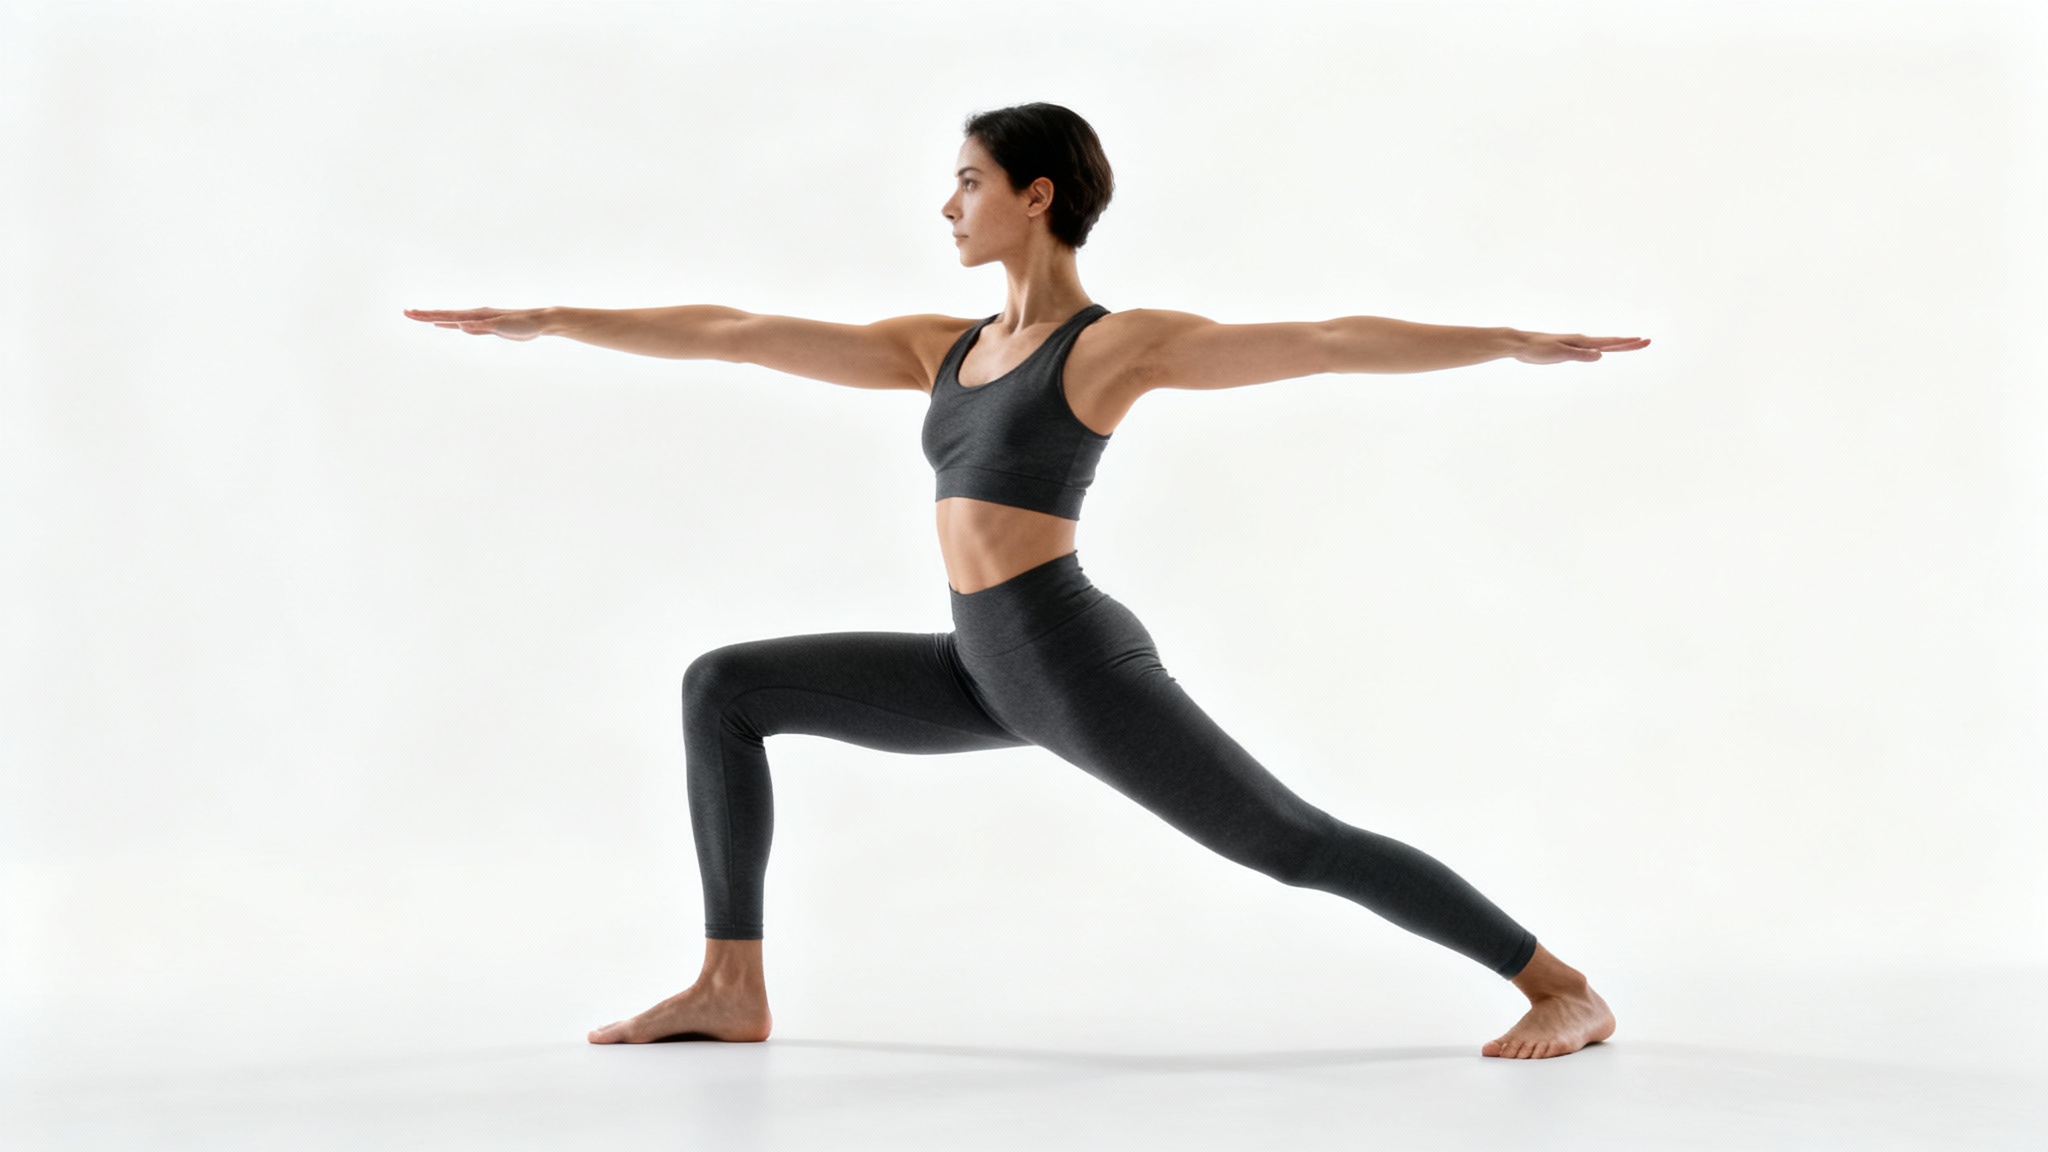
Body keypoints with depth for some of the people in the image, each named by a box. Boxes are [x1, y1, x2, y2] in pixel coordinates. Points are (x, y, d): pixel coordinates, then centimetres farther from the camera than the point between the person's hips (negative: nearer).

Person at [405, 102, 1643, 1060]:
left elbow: (1328, 342, -13)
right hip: (986, 671, 7)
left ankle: (1570, 990, 0)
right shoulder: (944, 347, 13)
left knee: (1295, 842, -8)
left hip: (1075, 661, -7)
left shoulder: (1119, 343, -6)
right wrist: (541, 320, 18)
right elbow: (736, 332, 15)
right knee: (723, 687, 5)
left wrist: (1513, 341, -21)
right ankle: (733, 987, 5)